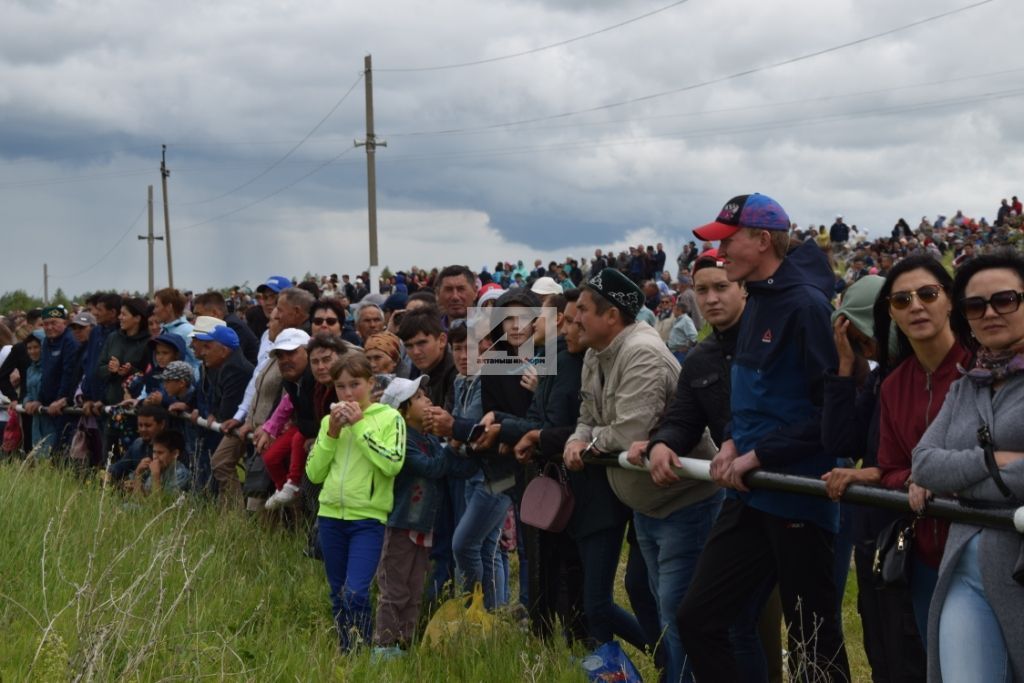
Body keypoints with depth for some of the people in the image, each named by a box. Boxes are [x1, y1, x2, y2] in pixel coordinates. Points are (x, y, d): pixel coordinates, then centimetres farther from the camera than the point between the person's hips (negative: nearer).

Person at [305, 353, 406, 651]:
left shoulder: (389, 418, -2)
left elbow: (392, 464, -17)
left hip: (368, 518, -5)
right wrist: (332, 433, -7)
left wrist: (359, 425, -15)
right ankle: (346, 653, 23)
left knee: (356, 592, -17)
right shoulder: (330, 420, 10)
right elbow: (314, 473, 5)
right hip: (331, 515, 5)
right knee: (338, 595, 11)